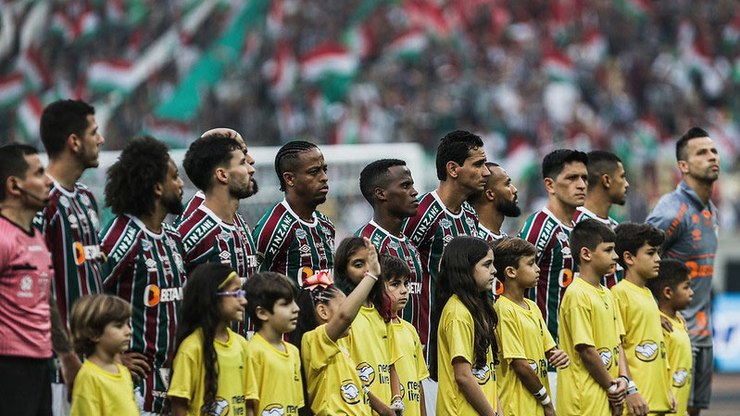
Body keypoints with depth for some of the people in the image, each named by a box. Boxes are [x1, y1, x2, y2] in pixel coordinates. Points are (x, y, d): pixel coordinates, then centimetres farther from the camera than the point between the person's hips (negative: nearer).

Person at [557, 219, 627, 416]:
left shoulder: (607, 295, 15)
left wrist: (622, 378, 0)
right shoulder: (577, 295, -13)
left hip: (608, 399, 9)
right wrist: (611, 386, -9)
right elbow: (586, 350, -16)